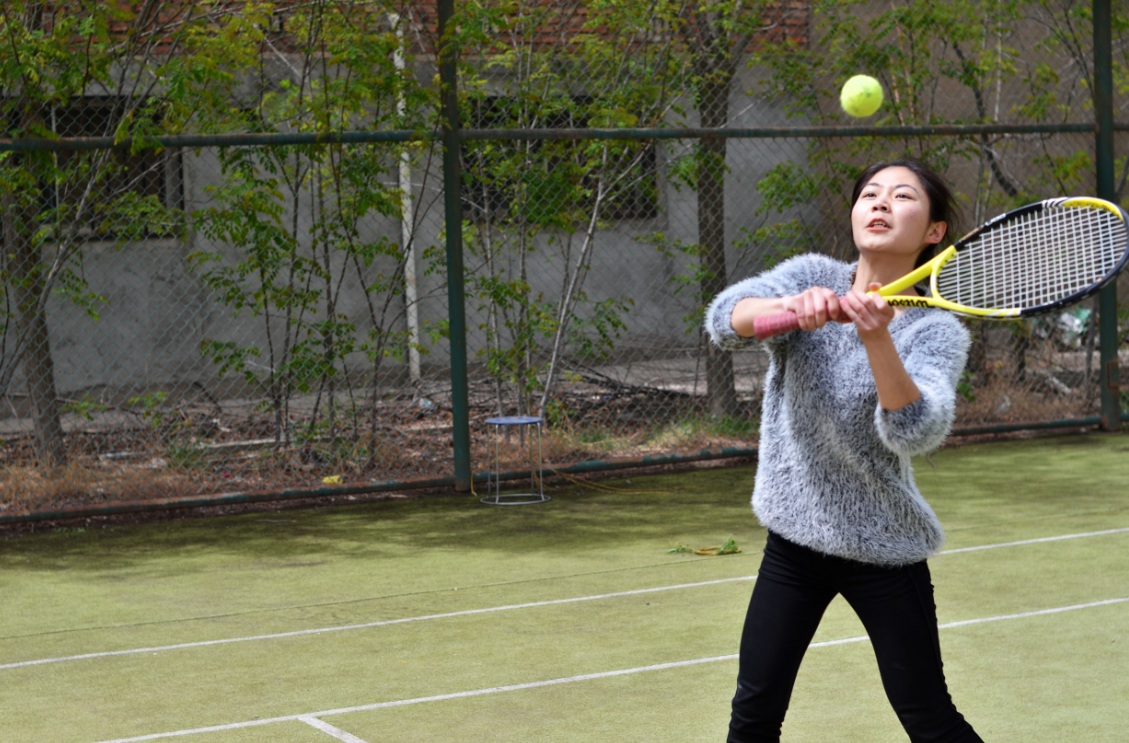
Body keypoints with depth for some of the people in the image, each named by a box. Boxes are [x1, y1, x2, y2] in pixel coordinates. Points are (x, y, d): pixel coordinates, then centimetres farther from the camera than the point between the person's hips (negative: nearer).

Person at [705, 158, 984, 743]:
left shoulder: (937, 332, -11)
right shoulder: (812, 278, -3)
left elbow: (917, 432, -30)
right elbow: (725, 320, -21)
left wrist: (876, 337, -44)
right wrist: (792, 307, -42)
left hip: (885, 552, -2)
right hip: (794, 541, 3)